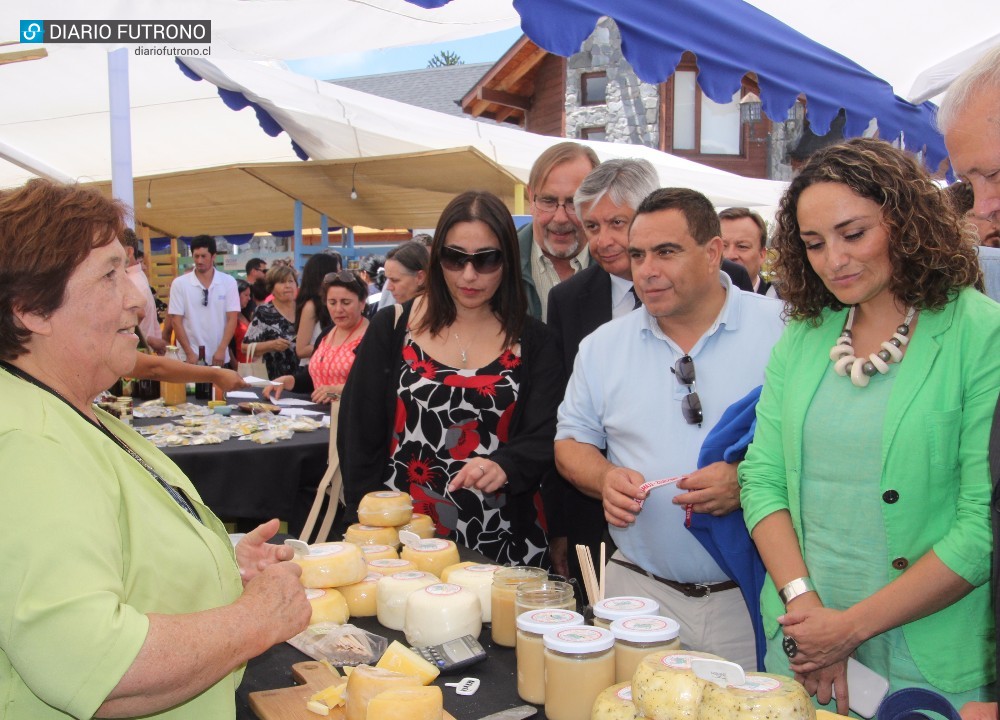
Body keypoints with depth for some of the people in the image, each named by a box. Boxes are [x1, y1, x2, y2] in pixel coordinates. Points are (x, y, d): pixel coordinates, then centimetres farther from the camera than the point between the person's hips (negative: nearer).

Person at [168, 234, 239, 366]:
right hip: (190, 357, -1)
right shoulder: (179, 283, -1)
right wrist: (189, 353, -10)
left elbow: (232, 319, -2)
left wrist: (221, 350, -11)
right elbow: (177, 321, -2)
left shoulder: (228, 282, 1)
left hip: (219, 356, 1)